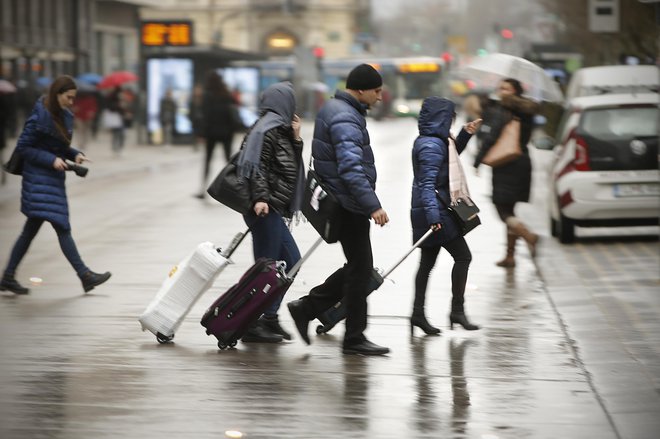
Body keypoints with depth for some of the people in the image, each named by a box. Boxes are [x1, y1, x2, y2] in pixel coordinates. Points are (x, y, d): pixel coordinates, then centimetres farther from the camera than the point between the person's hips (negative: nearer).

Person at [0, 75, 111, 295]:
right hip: (39, 178, -9)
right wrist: (51, 159, -19)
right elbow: (23, 147, -13)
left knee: (31, 229, 11)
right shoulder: (40, 117, -15)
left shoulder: (65, 116, 10)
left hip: (53, 178, 9)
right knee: (62, 227, -9)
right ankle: (85, 276, -9)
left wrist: (75, 154, 2)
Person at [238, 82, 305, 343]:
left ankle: (269, 319, 17)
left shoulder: (280, 129, 19)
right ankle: (251, 326, -6)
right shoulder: (268, 129, -11)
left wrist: (296, 139, 8)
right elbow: (258, 167, -20)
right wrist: (261, 198, -29)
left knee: (291, 260, 14)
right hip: (264, 208, -10)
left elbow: (290, 165, 19)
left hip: (273, 208, 10)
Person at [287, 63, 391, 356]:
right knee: (360, 268, -3)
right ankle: (354, 338, 4)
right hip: (349, 205, -10)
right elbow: (351, 169, -30)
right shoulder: (345, 120, -20)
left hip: (341, 202, 10)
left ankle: (307, 308, 16)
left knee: (358, 267, 15)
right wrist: (373, 205, -36)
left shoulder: (334, 109, 14)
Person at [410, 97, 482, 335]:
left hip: (434, 211, 10)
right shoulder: (431, 146, -18)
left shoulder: (437, 141, 12)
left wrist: (465, 134, 23)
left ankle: (418, 314, 13)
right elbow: (427, 183, -26)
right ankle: (457, 310, -1)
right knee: (462, 256, -5)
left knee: (427, 262, 11)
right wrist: (432, 213, -36)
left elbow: (451, 157, 34)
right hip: (435, 211, -10)